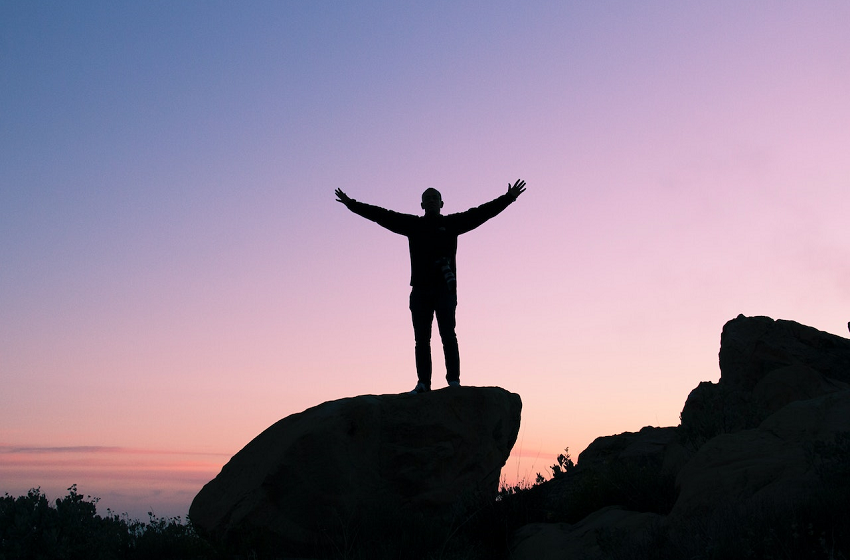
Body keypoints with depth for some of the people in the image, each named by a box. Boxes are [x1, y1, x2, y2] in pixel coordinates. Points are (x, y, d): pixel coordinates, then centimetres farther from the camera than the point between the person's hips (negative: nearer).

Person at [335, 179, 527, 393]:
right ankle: (423, 383, 1)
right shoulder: (412, 224, 15)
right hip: (420, 291, 2)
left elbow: (481, 212, 6)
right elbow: (382, 215, 15)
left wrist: (508, 198, 0)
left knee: (448, 334, -9)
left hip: (445, 289, -2)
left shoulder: (452, 223, 11)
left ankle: (454, 380, -8)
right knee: (421, 339, 1)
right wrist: (352, 204, 13)